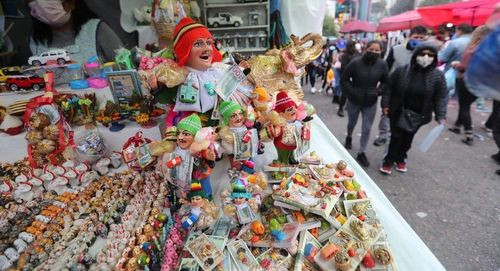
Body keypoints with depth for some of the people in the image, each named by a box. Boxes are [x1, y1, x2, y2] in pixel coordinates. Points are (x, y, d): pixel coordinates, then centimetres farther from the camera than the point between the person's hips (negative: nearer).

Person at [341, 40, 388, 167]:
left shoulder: (382, 64, -8)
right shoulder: (356, 62, -16)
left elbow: (385, 82, 5)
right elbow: (344, 79, -9)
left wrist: (378, 92, -10)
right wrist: (352, 92, -16)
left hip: (371, 102, 2)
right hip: (354, 101, -1)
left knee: (367, 129, 4)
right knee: (352, 123, 21)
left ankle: (361, 153, 18)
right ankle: (349, 137, 53)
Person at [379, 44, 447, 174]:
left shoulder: (438, 75, -8)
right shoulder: (401, 71, -11)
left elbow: (440, 98, -5)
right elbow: (389, 87, -3)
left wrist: (441, 116, -11)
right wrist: (385, 104, -6)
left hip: (418, 115, 2)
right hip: (398, 112, -2)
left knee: (408, 138, 17)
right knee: (396, 137, 4)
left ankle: (400, 159, 38)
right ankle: (388, 161, 21)